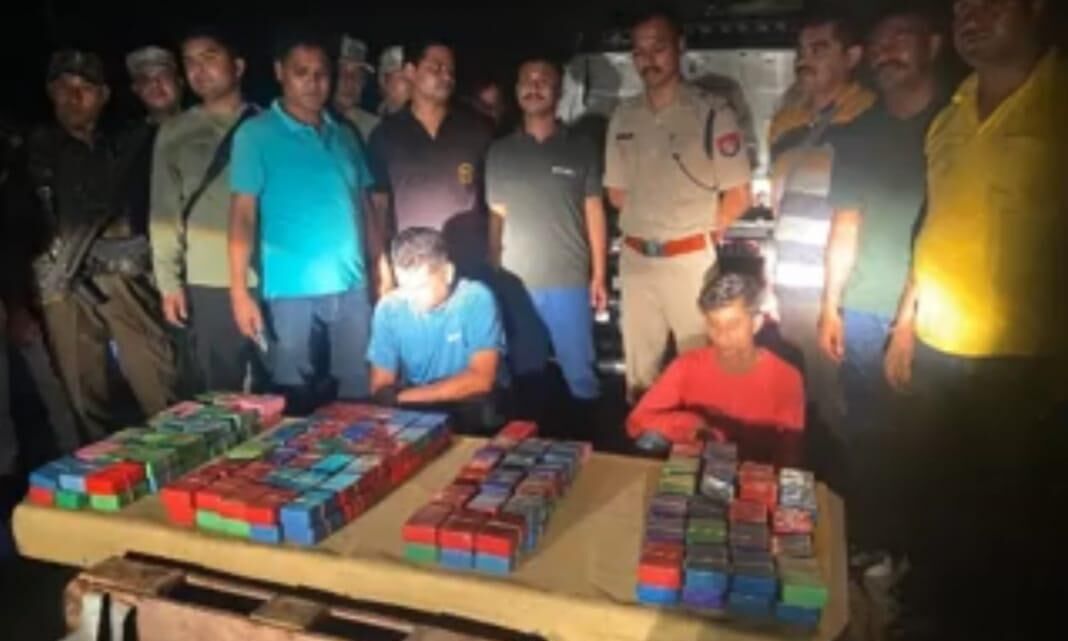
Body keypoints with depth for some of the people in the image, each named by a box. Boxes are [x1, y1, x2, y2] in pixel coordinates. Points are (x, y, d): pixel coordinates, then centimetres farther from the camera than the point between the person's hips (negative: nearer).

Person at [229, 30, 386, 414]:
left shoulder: (344, 136, 13)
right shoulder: (256, 134, -1)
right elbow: (243, 214, -6)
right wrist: (240, 291, -13)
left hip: (352, 288, 4)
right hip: (291, 292, -4)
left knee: (358, 393, 10)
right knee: (295, 400, 6)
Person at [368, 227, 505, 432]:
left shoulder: (476, 299, -16)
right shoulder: (389, 307, -7)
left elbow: (480, 379, -21)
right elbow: (381, 384, -3)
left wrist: (403, 397, -24)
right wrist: (395, 400, -28)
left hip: (472, 408, -2)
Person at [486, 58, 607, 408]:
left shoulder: (581, 149, 5)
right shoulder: (500, 152, 8)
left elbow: (594, 213, 4)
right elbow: (496, 216, 9)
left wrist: (598, 276, 0)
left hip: (569, 281, -1)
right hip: (515, 282, 2)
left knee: (580, 373, 2)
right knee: (524, 373, 10)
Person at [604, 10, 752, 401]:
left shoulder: (712, 113, -7)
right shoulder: (623, 117, 6)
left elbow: (738, 196, -5)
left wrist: (696, 232, 2)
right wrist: (648, 223, 5)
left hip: (691, 260, -4)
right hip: (635, 259, 4)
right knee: (639, 373, 14)